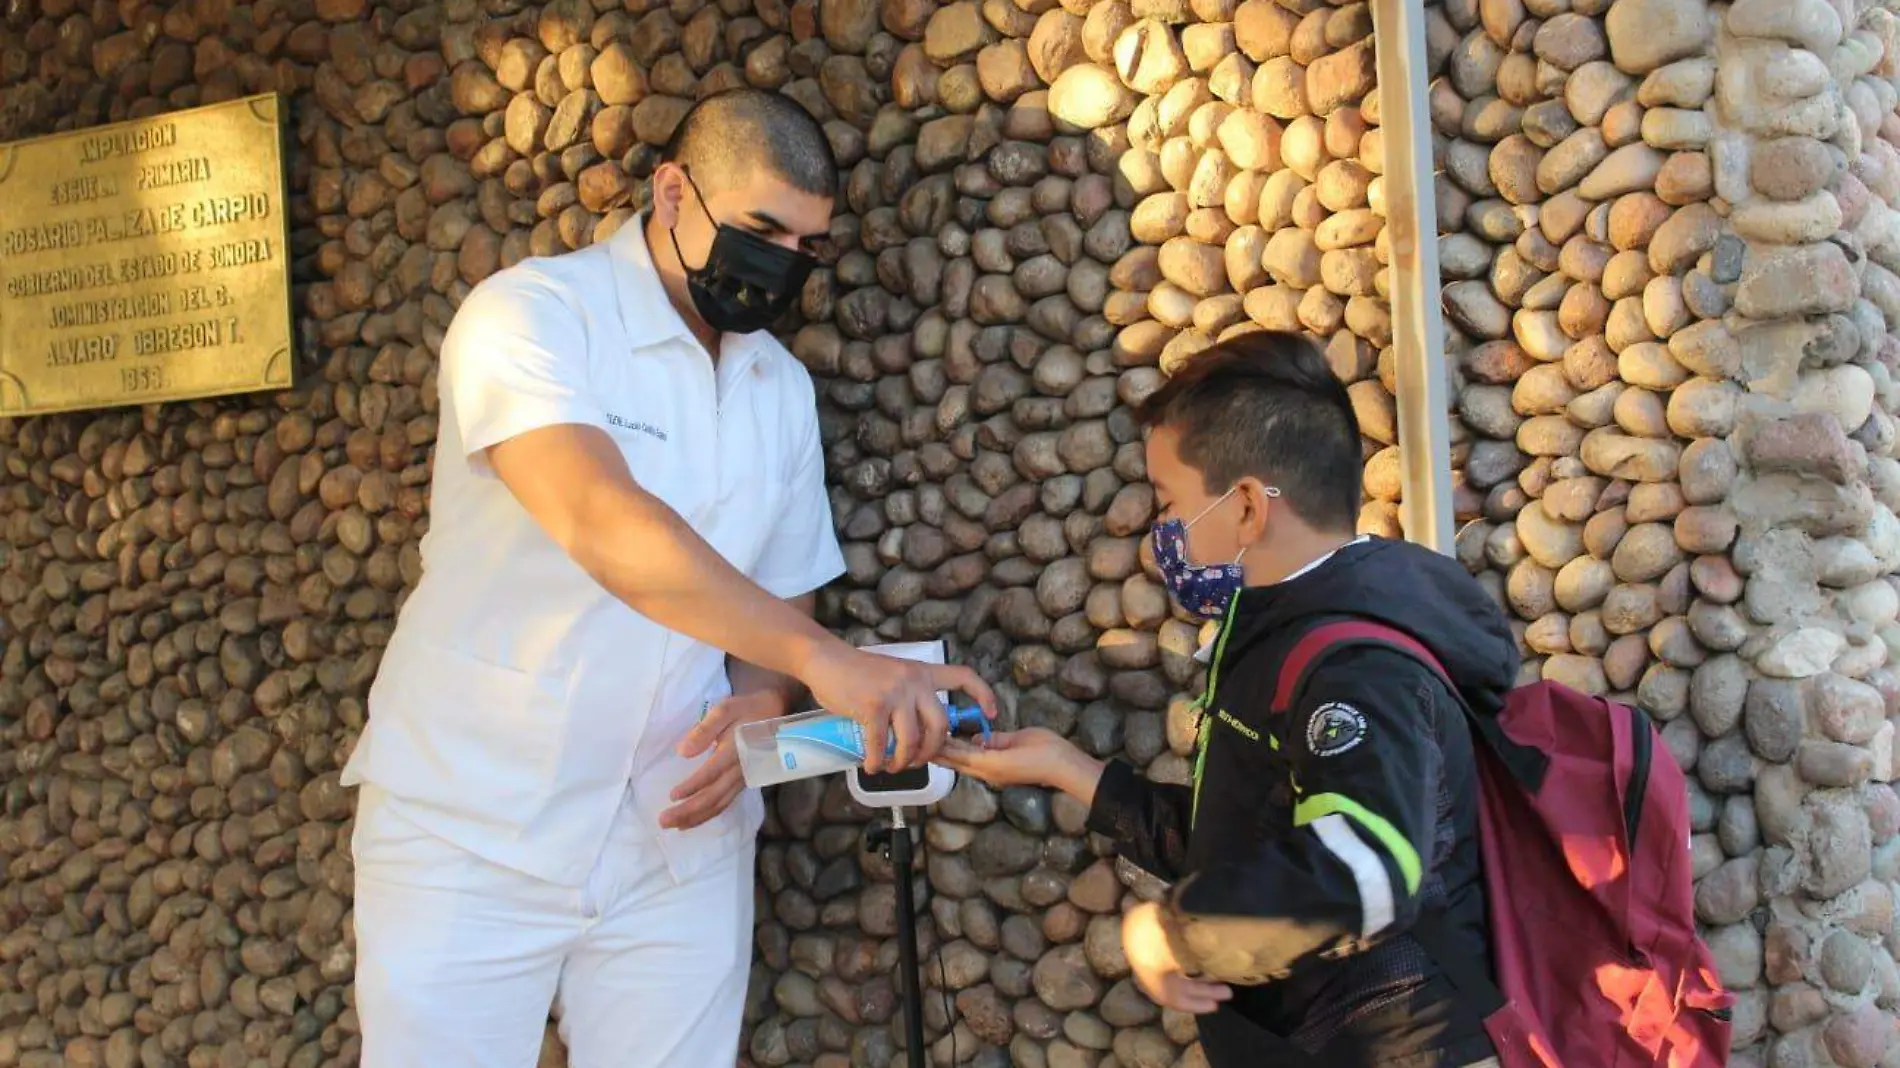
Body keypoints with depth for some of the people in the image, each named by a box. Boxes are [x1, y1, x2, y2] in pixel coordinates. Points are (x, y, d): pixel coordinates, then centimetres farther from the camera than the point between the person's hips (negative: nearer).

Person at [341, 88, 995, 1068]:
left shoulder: (784, 388, 7)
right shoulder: (529, 315, -13)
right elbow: (603, 525, -29)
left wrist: (755, 712, -11)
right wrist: (822, 658, -37)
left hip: (676, 841, 5)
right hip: (471, 833, -4)